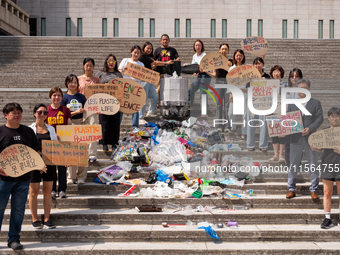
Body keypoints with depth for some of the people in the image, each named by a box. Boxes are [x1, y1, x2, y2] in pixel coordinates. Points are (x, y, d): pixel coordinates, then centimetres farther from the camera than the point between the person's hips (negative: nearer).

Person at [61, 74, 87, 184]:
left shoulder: (81, 96, 8)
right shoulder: (64, 97, 1)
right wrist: (76, 112, -17)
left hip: (80, 124, 2)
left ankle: (81, 176, 10)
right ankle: (71, 177, 10)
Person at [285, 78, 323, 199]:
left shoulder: (315, 103, 8)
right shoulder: (292, 104, 13)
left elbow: (320, 118, 0)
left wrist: (310, 128, -15)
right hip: (295, 139, 1)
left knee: (313, 165, 4)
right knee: (293, 164, 4)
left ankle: (313, 189, 15)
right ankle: (291, 189, 14)